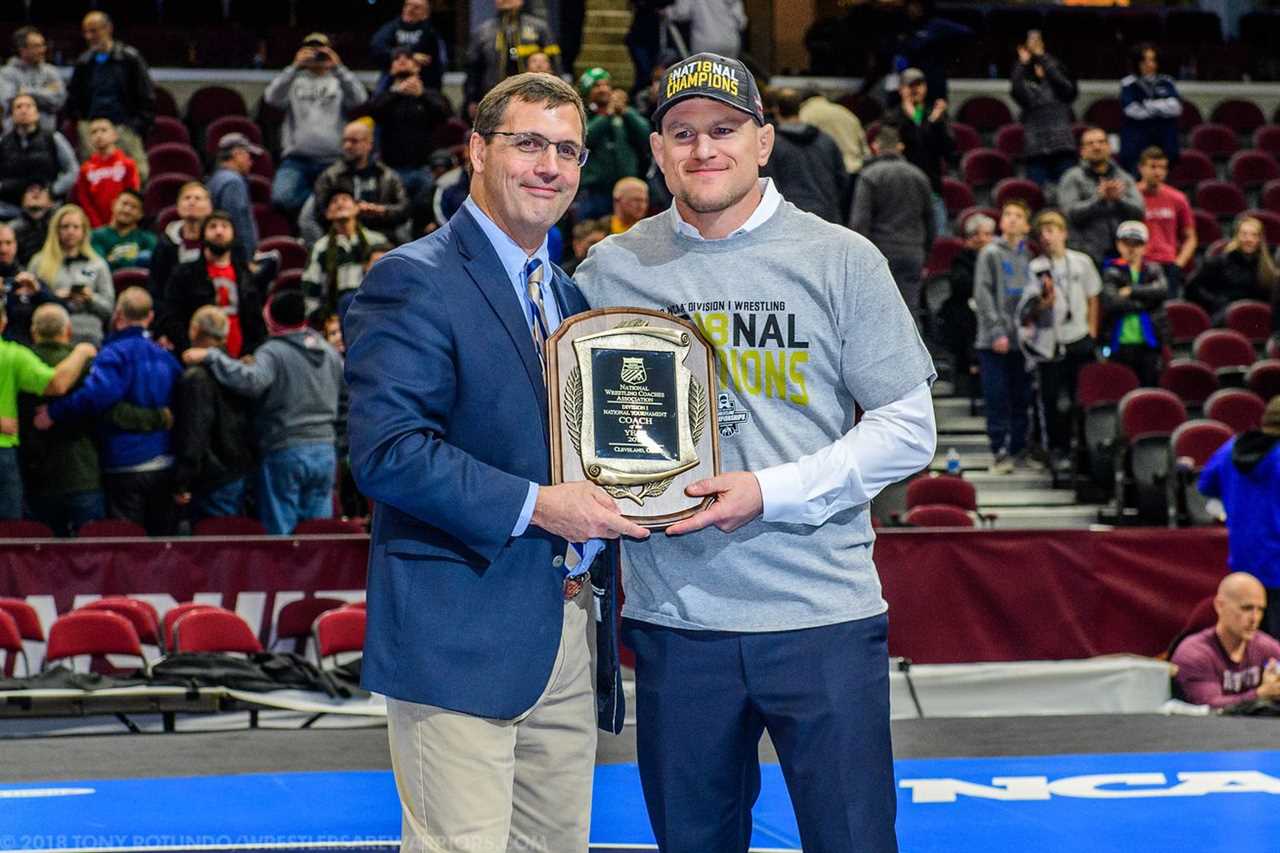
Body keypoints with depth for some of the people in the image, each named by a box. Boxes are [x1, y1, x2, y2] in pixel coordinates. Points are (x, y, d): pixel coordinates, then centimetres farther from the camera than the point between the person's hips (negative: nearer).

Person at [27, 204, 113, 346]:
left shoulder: (98, 265, 13)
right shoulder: (39, 263, 11)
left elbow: (109, 308, 11)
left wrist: (92, 298, -7)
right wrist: (55, 297, -9)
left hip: (89, 338, 1)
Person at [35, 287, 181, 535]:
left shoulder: (115, 354, -13)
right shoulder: (166, 358, 9)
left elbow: (97, 393, -30)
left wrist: (54, 412, -24)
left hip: (126, 466, -6)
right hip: (165, 465, 6)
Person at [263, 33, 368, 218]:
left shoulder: (339, 81, 13)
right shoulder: (295, 81, 13)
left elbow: (358, 99, -8)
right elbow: (272, 97, -6)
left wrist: (338, 68, -16)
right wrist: (295, 67, -14)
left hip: (333, 161, 0)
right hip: (297, 158, 0)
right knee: (282, 198, -24)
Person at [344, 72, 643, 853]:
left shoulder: (572, 296, 18)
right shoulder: (413, 281, -8)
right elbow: (386, 450, -18)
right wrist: (534, 505, -21)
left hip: (573, 633, 8)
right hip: (462, 636, -8)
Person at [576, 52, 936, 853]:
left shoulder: (841, 259, 0)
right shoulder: (611, 269, 5)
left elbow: (907, 428, -2)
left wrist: (772, 492, -13)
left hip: (825, 614, -2)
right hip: (673, 616, 2)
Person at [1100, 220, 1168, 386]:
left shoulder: (1153, 270, 11)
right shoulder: (1113, 272, 2)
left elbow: (1162, 290, -10)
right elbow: (1111, 302, -16)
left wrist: (1132, 291, -12)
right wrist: (1144, 303, -10)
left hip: (1148, 343, 2)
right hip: (1120, 345, -2)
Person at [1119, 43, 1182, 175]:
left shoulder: (1167, 82, 10)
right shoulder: (1129, 84, 2)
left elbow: (1176, 107, -2)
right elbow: (1132, 110, -10)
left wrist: (1149, 106, -6)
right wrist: (1163, 107, -1)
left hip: (1165, 143, 3)